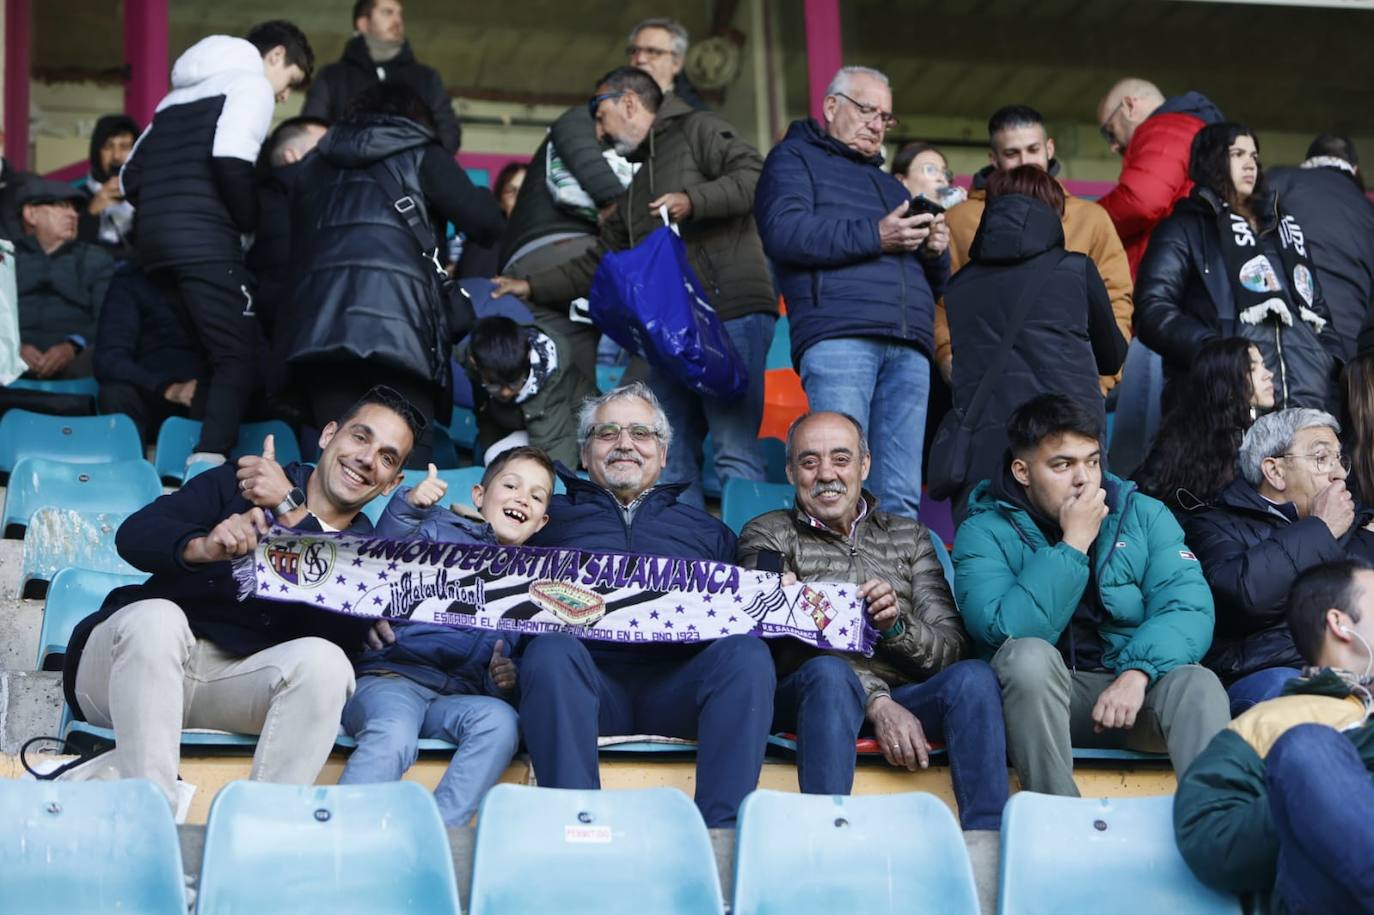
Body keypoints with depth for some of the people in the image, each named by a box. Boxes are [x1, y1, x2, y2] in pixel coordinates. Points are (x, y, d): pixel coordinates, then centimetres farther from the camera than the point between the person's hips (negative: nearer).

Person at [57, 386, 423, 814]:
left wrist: (289, 509, -9)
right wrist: (203, 547, -27)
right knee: (157, 616, -34)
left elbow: (344, 632, -12)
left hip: (236, 683, 1)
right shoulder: (240, 482, 10)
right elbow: (134, 534, -4)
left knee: (324, 660, -27)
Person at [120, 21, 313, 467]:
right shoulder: (251, 83, 3)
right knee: (240, 354, -10)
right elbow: (231, 159, -16)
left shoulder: (179, 94, 29)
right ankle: (207, 465, -26)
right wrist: (253, 220, -3)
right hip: (204, 242, -8)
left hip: (152, 239, 8)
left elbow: (130, 176, 23)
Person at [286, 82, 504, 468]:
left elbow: (296, 247, 29)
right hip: (394, 318, -4)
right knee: (409, 460, -7)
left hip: (319, 318, 4)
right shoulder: (418, 154, 17)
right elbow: (485, 222, 10)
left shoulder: (314, 166, 31)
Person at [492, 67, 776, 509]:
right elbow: (598, 263, 34)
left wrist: (693, 201, -19)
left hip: (730, 314, -9)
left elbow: (754, 178, -10)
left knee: (735, 451, -14)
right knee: (669, 459, 4)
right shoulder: (636, 183, 31)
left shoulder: (699, 130, 6)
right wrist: (532, 287, 29)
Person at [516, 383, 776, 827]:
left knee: (746, 653, -29)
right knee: (551, 649, -35)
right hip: (586, 672, -1)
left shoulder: (706, 529, 32)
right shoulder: (552, 516, 26)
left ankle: (722, 831, -38)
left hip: (679, 680, 2)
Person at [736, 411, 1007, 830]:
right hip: (803, 696, -2)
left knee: (974, 676, -28)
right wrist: (877, 700, -19)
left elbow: (953, 649, 11)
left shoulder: (909, 536, 22)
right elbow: (791, 642, -4)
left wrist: (896, 625, -12)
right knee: (829, 674, -37)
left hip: (906, 696, 3)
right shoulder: (768, 535, 13)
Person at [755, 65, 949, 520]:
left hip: (909, 348, 6)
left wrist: (936, 251, 9)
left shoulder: (891, 186, 35)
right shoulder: (795, 159, 15)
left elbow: (934, 284, 32)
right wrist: (875, 237, -10)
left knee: (901, 495, -3)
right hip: (837, 336, -6)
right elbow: (784, 232, -6)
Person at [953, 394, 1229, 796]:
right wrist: (1073, 545, -17)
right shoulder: (984, 532, -2)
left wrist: (1137, 672, -26)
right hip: (1040, 697, -2)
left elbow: (1189, 609, -7)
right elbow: (1009, 634, -19)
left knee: (1197, 682, -28)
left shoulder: (1144, 515, 7)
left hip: (1135, 689, 2)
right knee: (1029, 655, -33)